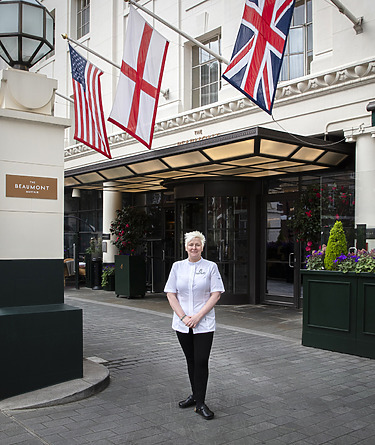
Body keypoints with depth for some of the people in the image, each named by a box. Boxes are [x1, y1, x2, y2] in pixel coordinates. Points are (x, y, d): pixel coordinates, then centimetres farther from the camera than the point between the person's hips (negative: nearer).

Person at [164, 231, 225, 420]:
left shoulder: (211, 267, -1)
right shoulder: (177, 266, 5)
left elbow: (216, 294, -5)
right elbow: (170, 294, 3)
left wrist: (197, 316, -12)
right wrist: (183, 316, -8)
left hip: (204, 324, -3)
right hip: (182, 324, 3)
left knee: (201, 361, -6)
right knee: (191, 360, 12)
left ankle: (200, 403, 3)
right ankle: (195, 395, 28)